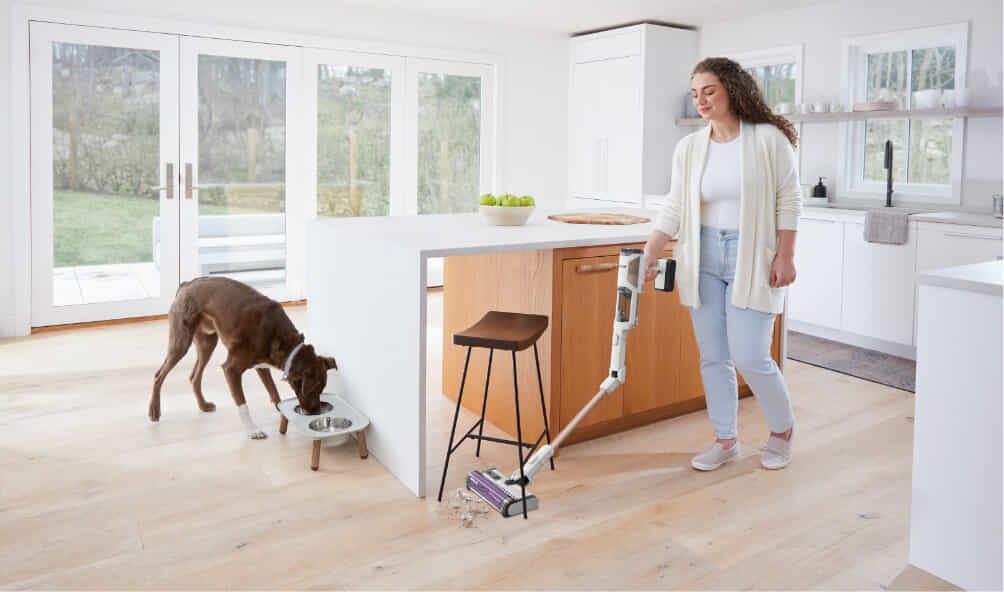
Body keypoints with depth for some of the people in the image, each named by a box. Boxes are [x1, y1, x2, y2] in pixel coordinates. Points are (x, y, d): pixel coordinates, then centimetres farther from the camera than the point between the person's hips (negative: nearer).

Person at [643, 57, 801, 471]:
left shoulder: (769, 139, -7)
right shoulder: (689, 148, 3)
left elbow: (788, 201, -5)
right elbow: (674, 209, 2)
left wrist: (785, 256, -10)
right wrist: (647, 257, -7)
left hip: (751, 258, -4)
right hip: (703, 259, 4)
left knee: (749, 357, -6)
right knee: (713, 356, 7)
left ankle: (782, 429, 22)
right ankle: (726, 440, 23)